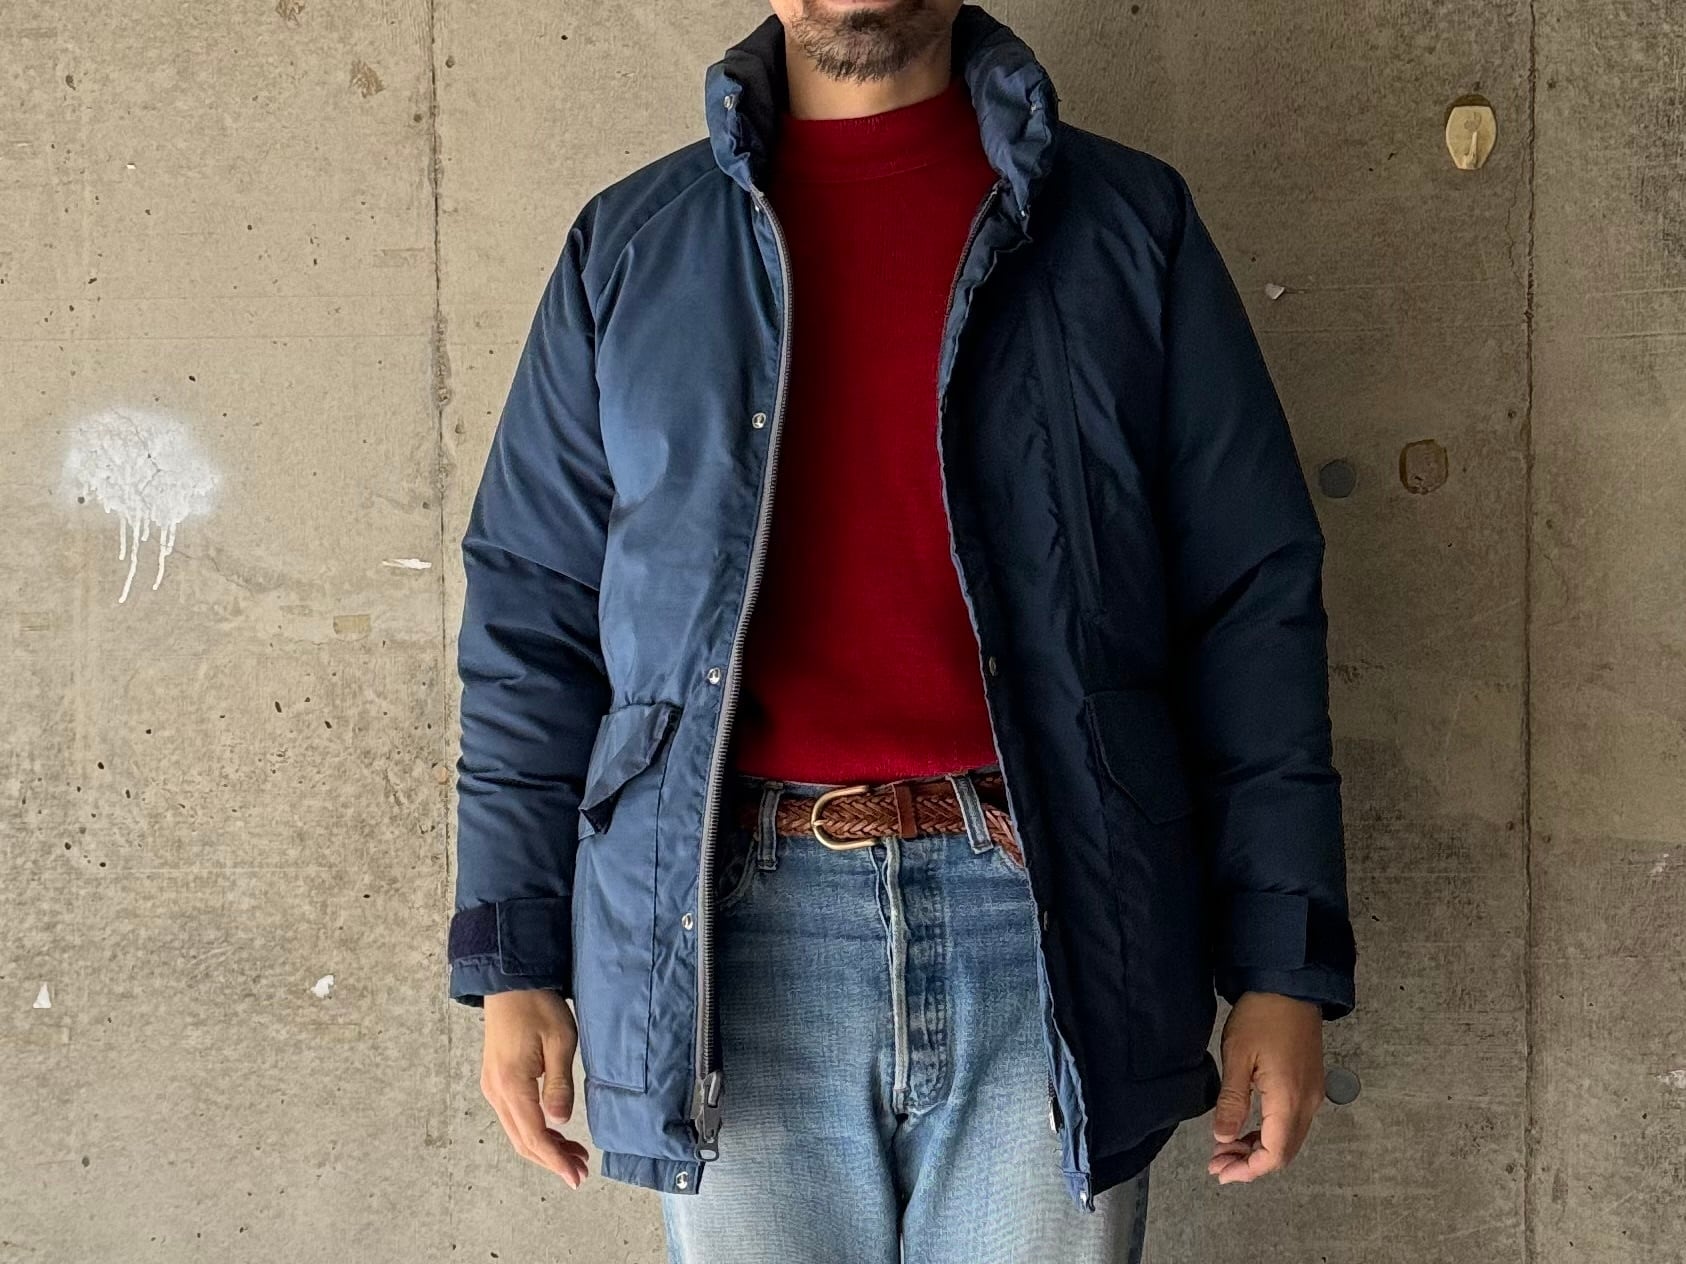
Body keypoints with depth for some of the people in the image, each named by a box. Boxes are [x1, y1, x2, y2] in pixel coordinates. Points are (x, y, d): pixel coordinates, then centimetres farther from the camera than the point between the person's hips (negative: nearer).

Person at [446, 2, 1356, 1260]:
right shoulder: (631, 247, 11)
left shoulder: (1127, 224, 8)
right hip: (739, 933, 1)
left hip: (1046, 930, 0)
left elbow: (1252, 606, 5)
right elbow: (531, 621, 10)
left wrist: (1284, 967, -1)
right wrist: (513, 961, 4)